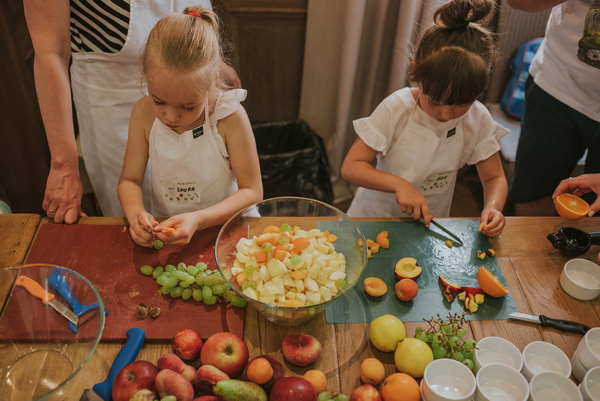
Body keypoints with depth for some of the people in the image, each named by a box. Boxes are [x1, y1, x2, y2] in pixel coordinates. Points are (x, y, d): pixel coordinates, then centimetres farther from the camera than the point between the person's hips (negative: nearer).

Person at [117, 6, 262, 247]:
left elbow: (252, 191, -14)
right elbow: (130, 180, 0)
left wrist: (198, 220, -27)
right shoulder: (144, 112, -8)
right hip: (162, 228, 3)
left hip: (223, 225, -2)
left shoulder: (230, 118, -19)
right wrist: (136, 214, -22)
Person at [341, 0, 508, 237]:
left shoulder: (478, 120, -9)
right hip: (374, 218, -2)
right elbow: (350, 166, -16)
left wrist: (492, 208, -20)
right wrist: (399, 184, -30)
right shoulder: (396, 109, -18)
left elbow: (495, 178, 1)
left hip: (430, 225, 3)